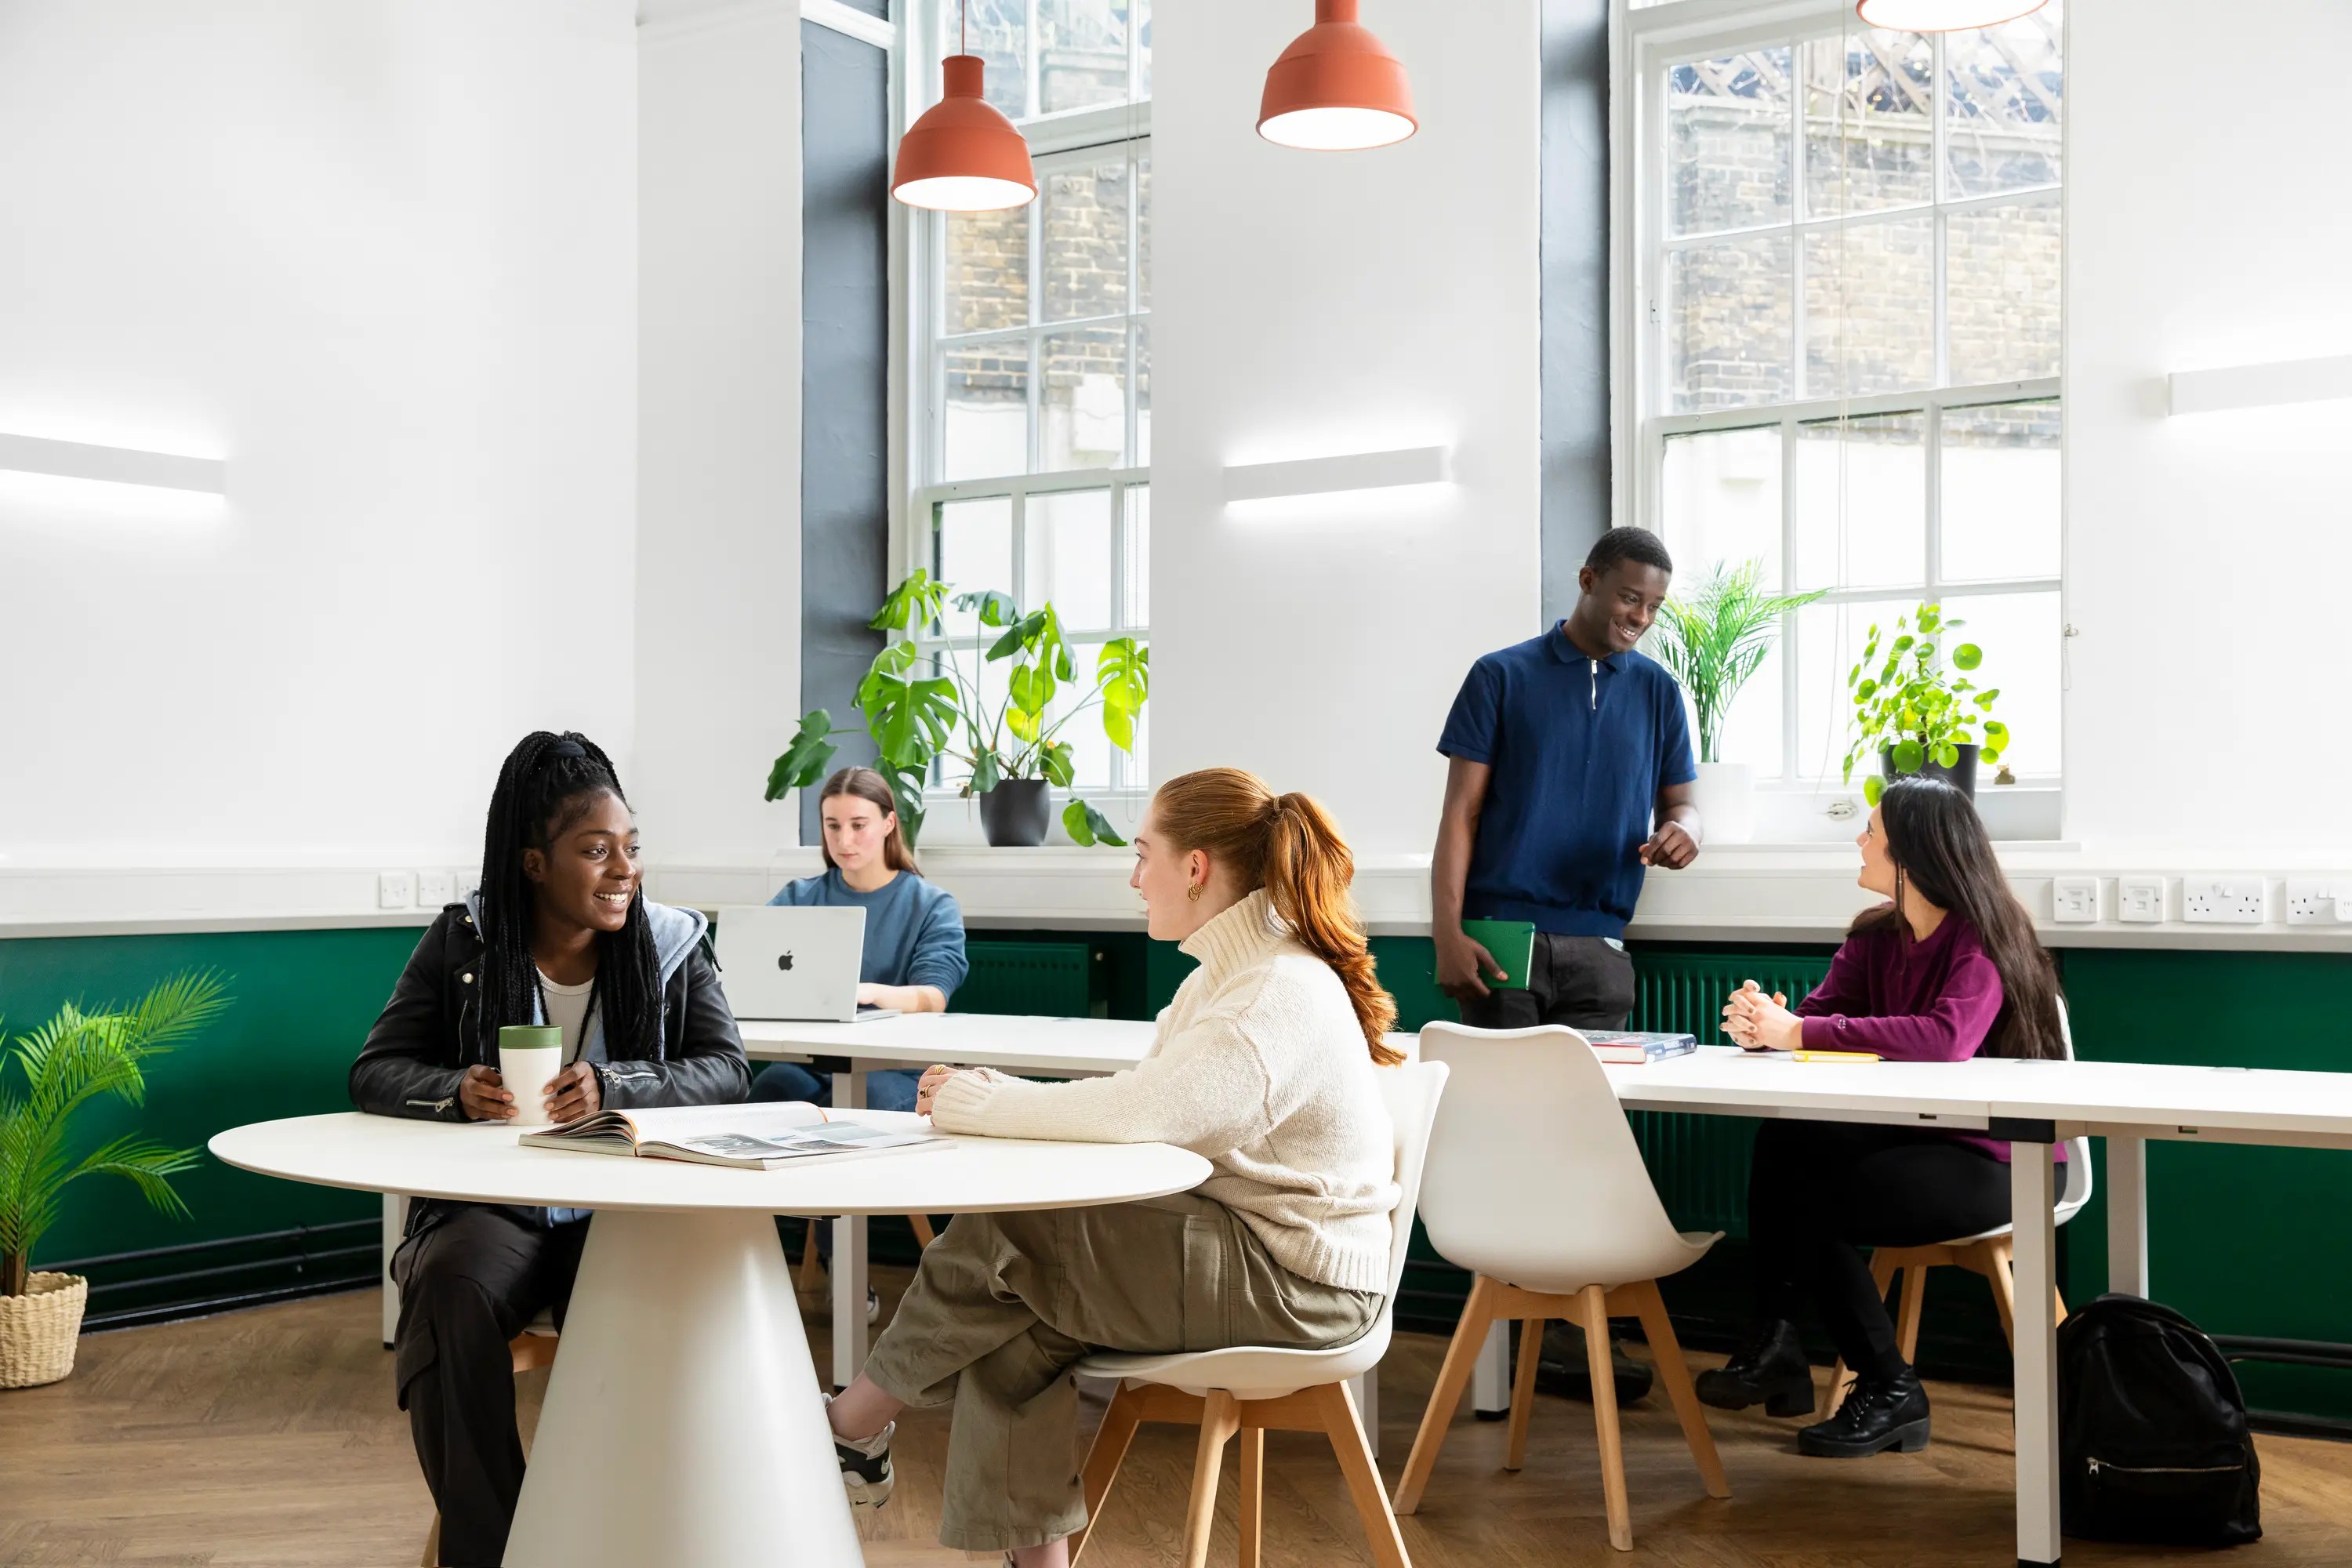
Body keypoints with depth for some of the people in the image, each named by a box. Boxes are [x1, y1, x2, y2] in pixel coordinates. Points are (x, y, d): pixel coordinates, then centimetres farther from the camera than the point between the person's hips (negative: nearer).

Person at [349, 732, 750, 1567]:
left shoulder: (671, 942, 2)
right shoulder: (461, 941, 1)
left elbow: (725, 1068, -7)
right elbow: (374, 1072, 2)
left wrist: (612, 1087, -26)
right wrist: (456, 1091, -21)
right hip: (492, 1208, 1)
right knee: (452, 1292, -32)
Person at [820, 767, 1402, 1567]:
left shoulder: (1279, 995, -21)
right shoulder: (1239, 971, 13)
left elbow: (1136, 1111, -30)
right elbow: (1145, 1109, 9)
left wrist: (972, 1103, -18)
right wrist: (997, 1098, -5)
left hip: (1289, 1285, -9)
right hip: (1236, 1241, 9)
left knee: (994, 1239, -12)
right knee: (1013, 1321, -6)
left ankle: (853, 1430, 7)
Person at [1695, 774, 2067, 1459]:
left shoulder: (1984, 940, -16)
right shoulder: (1877, 935, 8)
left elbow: (1945, 1039, -34)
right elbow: (1820, 1013, -2)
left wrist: (1798, 1032, -36)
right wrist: (1765, 1023, -28)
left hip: (1998, 1162, -7)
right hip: (1914, 1134, 7)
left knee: (1813, 1203, -23)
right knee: (1782, 1144, -19)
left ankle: (1889, 1392, -7)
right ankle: (1771, 1346, -17)